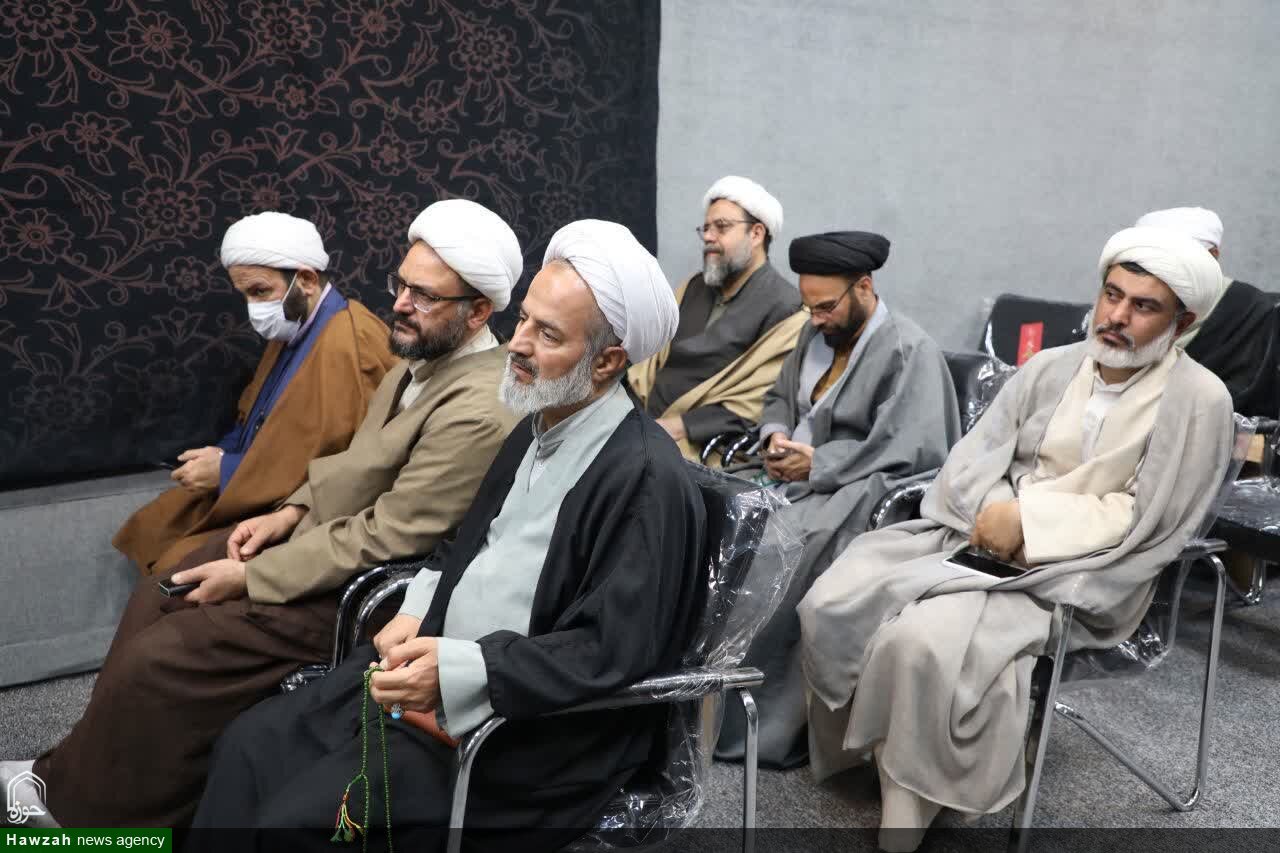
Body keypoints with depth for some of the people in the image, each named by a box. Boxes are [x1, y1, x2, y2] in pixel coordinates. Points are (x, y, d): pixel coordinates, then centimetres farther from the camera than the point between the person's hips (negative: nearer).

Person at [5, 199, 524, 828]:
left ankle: (78, 802, 17)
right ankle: (91, 768, 27)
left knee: (155, 659, -10)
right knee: (156, 600, 10)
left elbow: (387, 538, -25)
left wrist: (248, 577, -18)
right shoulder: (425, 357, 4)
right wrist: (293, 510, 2)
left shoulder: (478, 411, -27)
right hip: (321, 532, 9)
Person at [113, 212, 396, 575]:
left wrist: (227, 470, -18)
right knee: (145, 533, 10)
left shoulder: (349, 346, -26)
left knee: (175, 574, -15)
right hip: (255, 493, 10)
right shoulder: (293, 328, 10)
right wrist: (220, 455, 0)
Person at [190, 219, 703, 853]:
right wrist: (415, 616, 2)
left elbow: (610, 652, -23)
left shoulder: (648, 479, -21)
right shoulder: (538, 426, 8)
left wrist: (459, 672, -28)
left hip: (530, 731, -8)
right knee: (251, 746, 3)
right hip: (430, 665, 8)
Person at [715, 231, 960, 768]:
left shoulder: (910, 352, -9)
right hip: (798, 472, 8)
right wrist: (777, 435, 0)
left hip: (861, 490, -7)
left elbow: (912, 448, -18)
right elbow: (779, 396, 24)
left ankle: (762, 723, -20)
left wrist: (817, 464, -18)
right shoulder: (817, 333, 15)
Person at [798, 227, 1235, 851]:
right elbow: (972, 457, 6)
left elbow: (1145, 521, -11)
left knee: (929, 640, -31)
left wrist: (1027, 518, -16)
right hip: (985, 534, 6)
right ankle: (886, 756, -1)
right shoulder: (1049, 366, 9)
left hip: (1079, 573, -5)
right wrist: (996, 515, -15)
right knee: (835, 603, -15)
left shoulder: (1198, 399, -5)